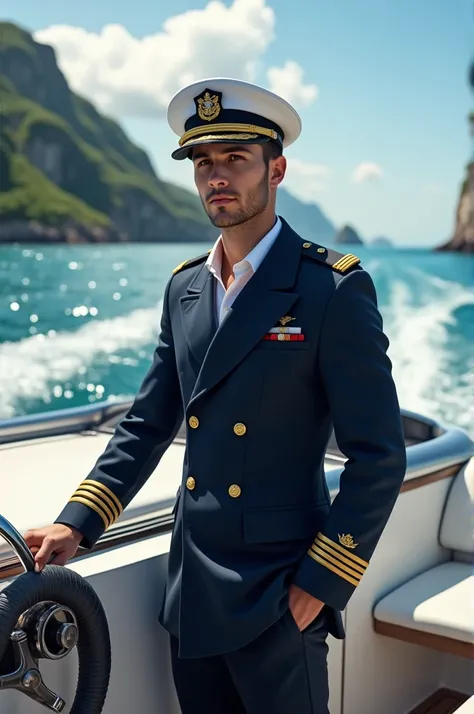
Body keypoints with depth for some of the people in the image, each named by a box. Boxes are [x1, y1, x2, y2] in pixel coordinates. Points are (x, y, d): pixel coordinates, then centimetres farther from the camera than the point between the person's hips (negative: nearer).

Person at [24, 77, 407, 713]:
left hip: (278, 602, -6)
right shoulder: (184, 287, 7)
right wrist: (78, 523, 0)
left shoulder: (335, 289, -12)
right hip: (192, 594, 6)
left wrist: (319, 584, -13)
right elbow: (148, 424, 11)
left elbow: (379, 457, -12)